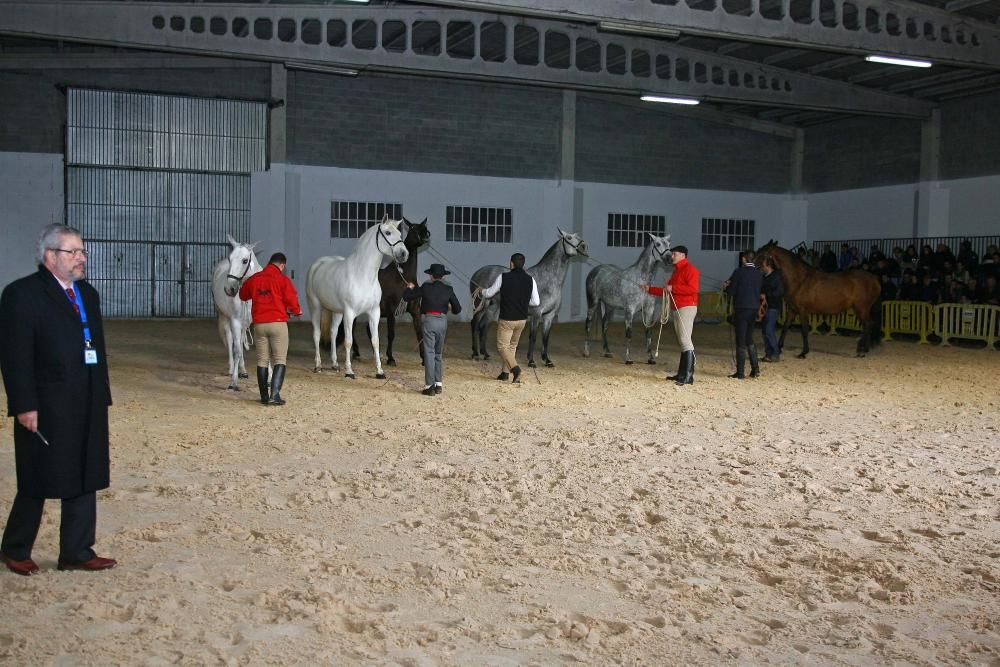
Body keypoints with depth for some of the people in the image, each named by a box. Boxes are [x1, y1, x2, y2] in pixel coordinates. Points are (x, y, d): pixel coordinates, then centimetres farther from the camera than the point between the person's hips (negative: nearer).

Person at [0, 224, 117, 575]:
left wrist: (101, 396, 11)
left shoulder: (87, 293, 12)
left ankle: (77, 552, 22)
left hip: (88, 407, 7)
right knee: (37, 483, 7)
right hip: (47, 408, -7)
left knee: (84, 480, 11)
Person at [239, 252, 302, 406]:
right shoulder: (282, 279, -7)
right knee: (280, 360, 1)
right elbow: (291, 300, -9)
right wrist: (297, 312, 11)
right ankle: (274, 394, -12)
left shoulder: (254, 279, 7)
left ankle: (264, 397, 13)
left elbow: (243, 295, 22)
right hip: (278, 323, -4)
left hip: (259, 324, 4)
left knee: (262, 361, 11)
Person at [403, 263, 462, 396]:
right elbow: (457, 309, 5)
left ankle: (430, 386, -3)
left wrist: (409, 288, 22)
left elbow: (406, 297, 1)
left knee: (429, 353, -1)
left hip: (429, 320, -3)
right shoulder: (448, 289, 3)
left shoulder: (426, 287, -3)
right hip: (443, 321, 3)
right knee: (439, 353, 16)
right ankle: (438, 384, 18)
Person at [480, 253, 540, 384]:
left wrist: (481, 291, 23)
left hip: (506, 319, -4)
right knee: (512, 345, 20)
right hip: (522, 319, 4)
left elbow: (489, 293, 1)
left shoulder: (503, 277, -11)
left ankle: (515, 368, -18)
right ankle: (505, 372, 26)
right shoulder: (530, 280, -3)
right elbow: (536, 301, -1)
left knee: (502, 346, 4)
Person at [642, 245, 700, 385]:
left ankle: (688, 376, -18)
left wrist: (673, 288, -20)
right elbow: (667, 291, 27)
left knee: (685, 340, -15)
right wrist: (650, 289, 23)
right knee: (682, 341, 10)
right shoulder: (676, 271, 23)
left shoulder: (689, 269, -8)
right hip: (677, 309, 10)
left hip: (686, 308, -10)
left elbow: (692, 288, -22)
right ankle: (682, 374, 12)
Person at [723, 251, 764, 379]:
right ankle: (755, 369, 15)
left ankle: (740, 372, 3)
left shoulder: (739, 272, -11)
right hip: (754, 308, 6)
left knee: (741, 341, 0)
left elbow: (731, 292, -9)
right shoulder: (759, 274, 5)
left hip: (741, 308, -5)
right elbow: (759, 291, 13)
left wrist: (726, 287, 13)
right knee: (749, 339, 18)